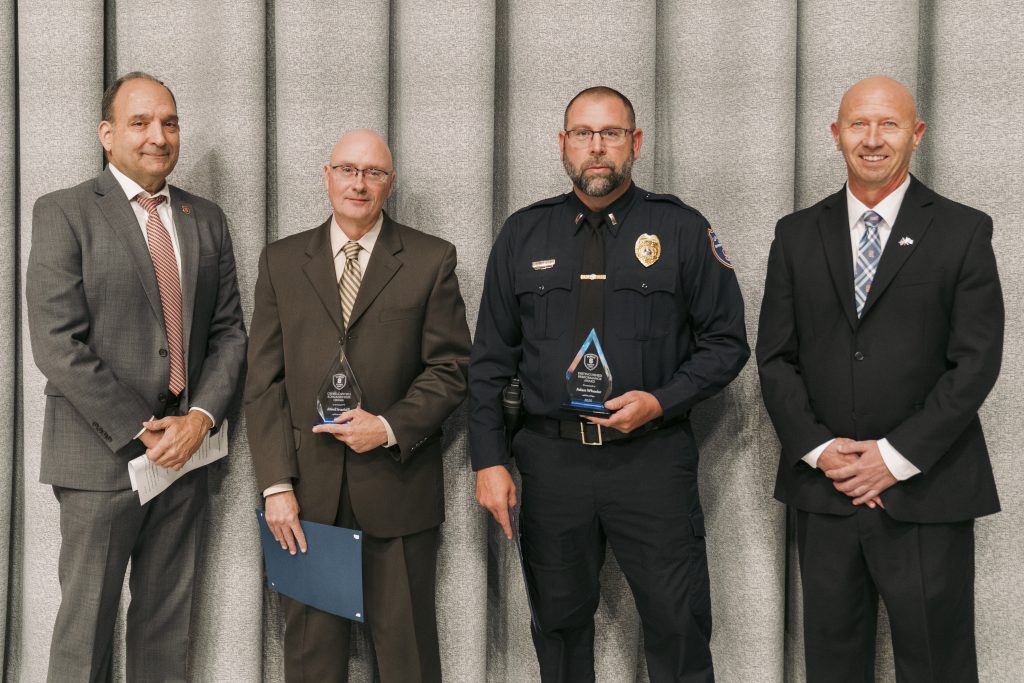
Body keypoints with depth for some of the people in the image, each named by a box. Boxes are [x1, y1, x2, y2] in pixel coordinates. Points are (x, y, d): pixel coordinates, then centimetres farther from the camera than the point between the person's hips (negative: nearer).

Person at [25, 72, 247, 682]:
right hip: (101, 456, -4)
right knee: (86, 626, 4)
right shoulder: (64, 213, -4)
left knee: (168, 627, 12)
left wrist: (201, 416, -7)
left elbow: (229, 330, 10)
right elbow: (57, 345, -12)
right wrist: (140, 430, -14)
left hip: (185, 447, 4)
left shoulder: (207, 219, 11)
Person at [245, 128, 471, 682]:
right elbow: (264, 382, 4)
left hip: (397, 486, -2)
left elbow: (450, 368, 1)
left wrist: (390, 428, -14)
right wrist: (276, 484, -3)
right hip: (307, 492, 2)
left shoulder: (431, 260, 3)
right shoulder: (281, 261, 9)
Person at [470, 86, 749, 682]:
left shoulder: (682, 229, 1)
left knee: (679, 626, 1)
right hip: (551, 460, 2)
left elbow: (727, 341, 2)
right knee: (559, 626, 14)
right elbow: (491, 359, 8)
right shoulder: (524, 234, 8)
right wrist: (489, 460, 1)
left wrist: (661, 401, -12)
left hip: (653, 459, -2)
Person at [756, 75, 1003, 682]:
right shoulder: (797, 235, 8)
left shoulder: (963, 231, 0)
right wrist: (818, 449, -7)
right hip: (824, 488, 3)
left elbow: (976, 361, -6)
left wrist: (897, 456, -12)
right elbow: (776, 357, 5)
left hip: (926, 490, -2)